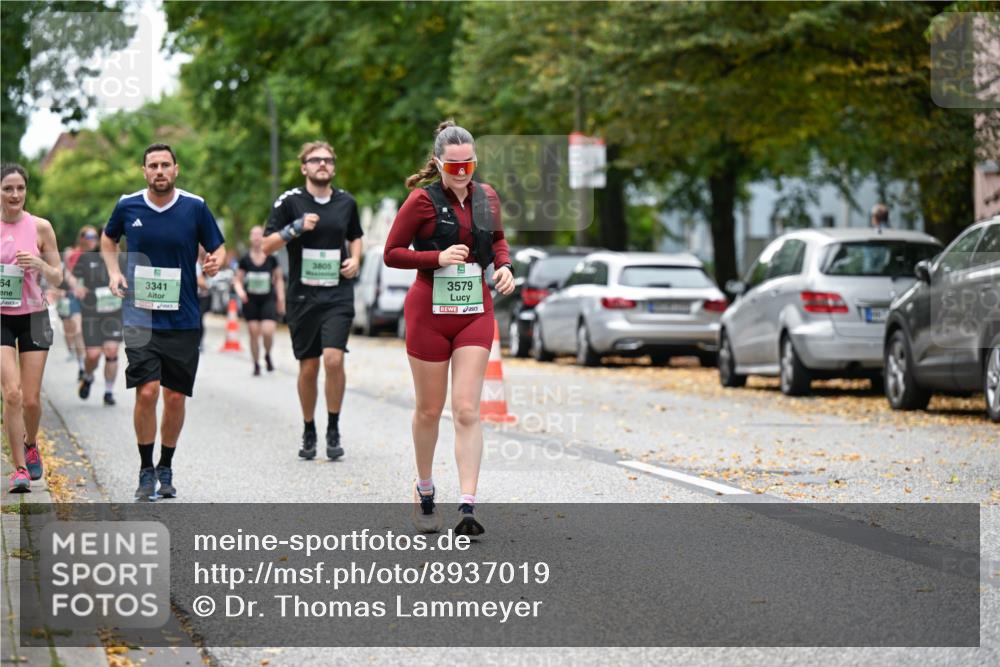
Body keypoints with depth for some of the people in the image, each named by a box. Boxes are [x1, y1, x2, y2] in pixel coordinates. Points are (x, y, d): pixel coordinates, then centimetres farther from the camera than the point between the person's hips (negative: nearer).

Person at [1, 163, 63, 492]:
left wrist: (39, 264, -19)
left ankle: (30, 444, 35)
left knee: (31, 399, 3)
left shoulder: (40, 228, -3)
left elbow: (57, 278, 1)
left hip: (33, 317, 1)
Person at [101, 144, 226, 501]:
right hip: (139, 318, -1)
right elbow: (108, 240, 20)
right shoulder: (127, 206, 1)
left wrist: (215, 262, -16)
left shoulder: (195, 207, -2)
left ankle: (166, 469, 24)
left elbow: (218, 248, 7)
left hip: (182, 320, 1)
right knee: (147, 392, -12)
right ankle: (146, 471, 4)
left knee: (175, 397, 4)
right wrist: (113, 272, 4)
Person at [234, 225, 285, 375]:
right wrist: (240, 290, -14)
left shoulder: (271, 258, -2)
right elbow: (238, 280, 7)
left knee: (268, 331, -16)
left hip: (268, 299, -1)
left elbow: (279, 279, 8)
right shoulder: (245, 260, 0)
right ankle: (256, 364, 17)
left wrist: (281, 298, 4)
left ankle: (267, 355, 15)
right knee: (254, 333, 2)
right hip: (251, 301, 1)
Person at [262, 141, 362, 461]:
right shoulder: (290, 201, -1)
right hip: (302, 295, -1)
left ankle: (334, 430, -2)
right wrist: (296, 228, -17)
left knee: (334, 359, -16)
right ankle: (309, 432, 22)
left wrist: (355, 260, 6)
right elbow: (267, 245, -3)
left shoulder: (346, 202, 8)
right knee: (308, 368, 4)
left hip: (338, 294, 1)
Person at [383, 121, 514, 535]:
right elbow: (392, 253, -5)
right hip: (429, 313, -3)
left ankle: (467, 508, -13)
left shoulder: (486, 197, 7)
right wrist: (437, 258, -18)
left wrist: (503, 264, 4)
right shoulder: (422, 200, -7)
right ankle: (424, 491, 30)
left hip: (475, 313, 3)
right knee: (429, 409, 8)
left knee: (467, 410, -7)